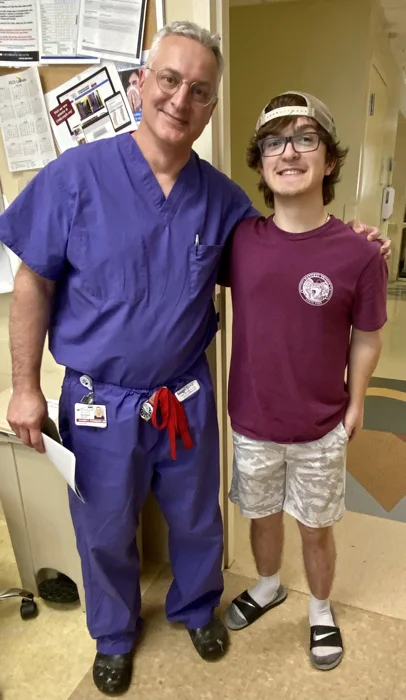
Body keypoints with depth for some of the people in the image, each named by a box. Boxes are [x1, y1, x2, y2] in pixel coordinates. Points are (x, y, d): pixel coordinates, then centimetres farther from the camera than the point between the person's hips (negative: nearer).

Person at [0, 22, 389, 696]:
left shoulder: (222, 196, -3)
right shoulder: (77, 174, -12)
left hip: (188, 398, 3)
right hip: (100, 404, -1)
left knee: (196, 521, 23)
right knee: (105, 533, 20)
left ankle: (197, 607, 56)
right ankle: (115, 631, 52)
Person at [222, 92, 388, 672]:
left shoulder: (359, 255, -17)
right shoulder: (238, 240, -11)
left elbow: (366, 340, -4)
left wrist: (354, 405, 3)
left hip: (321, 430, -2)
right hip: (252, 423, 2)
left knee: (316, 529, 20)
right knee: (262, 516, 25)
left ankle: (321, 610, 52)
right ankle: (268, 587, 57)